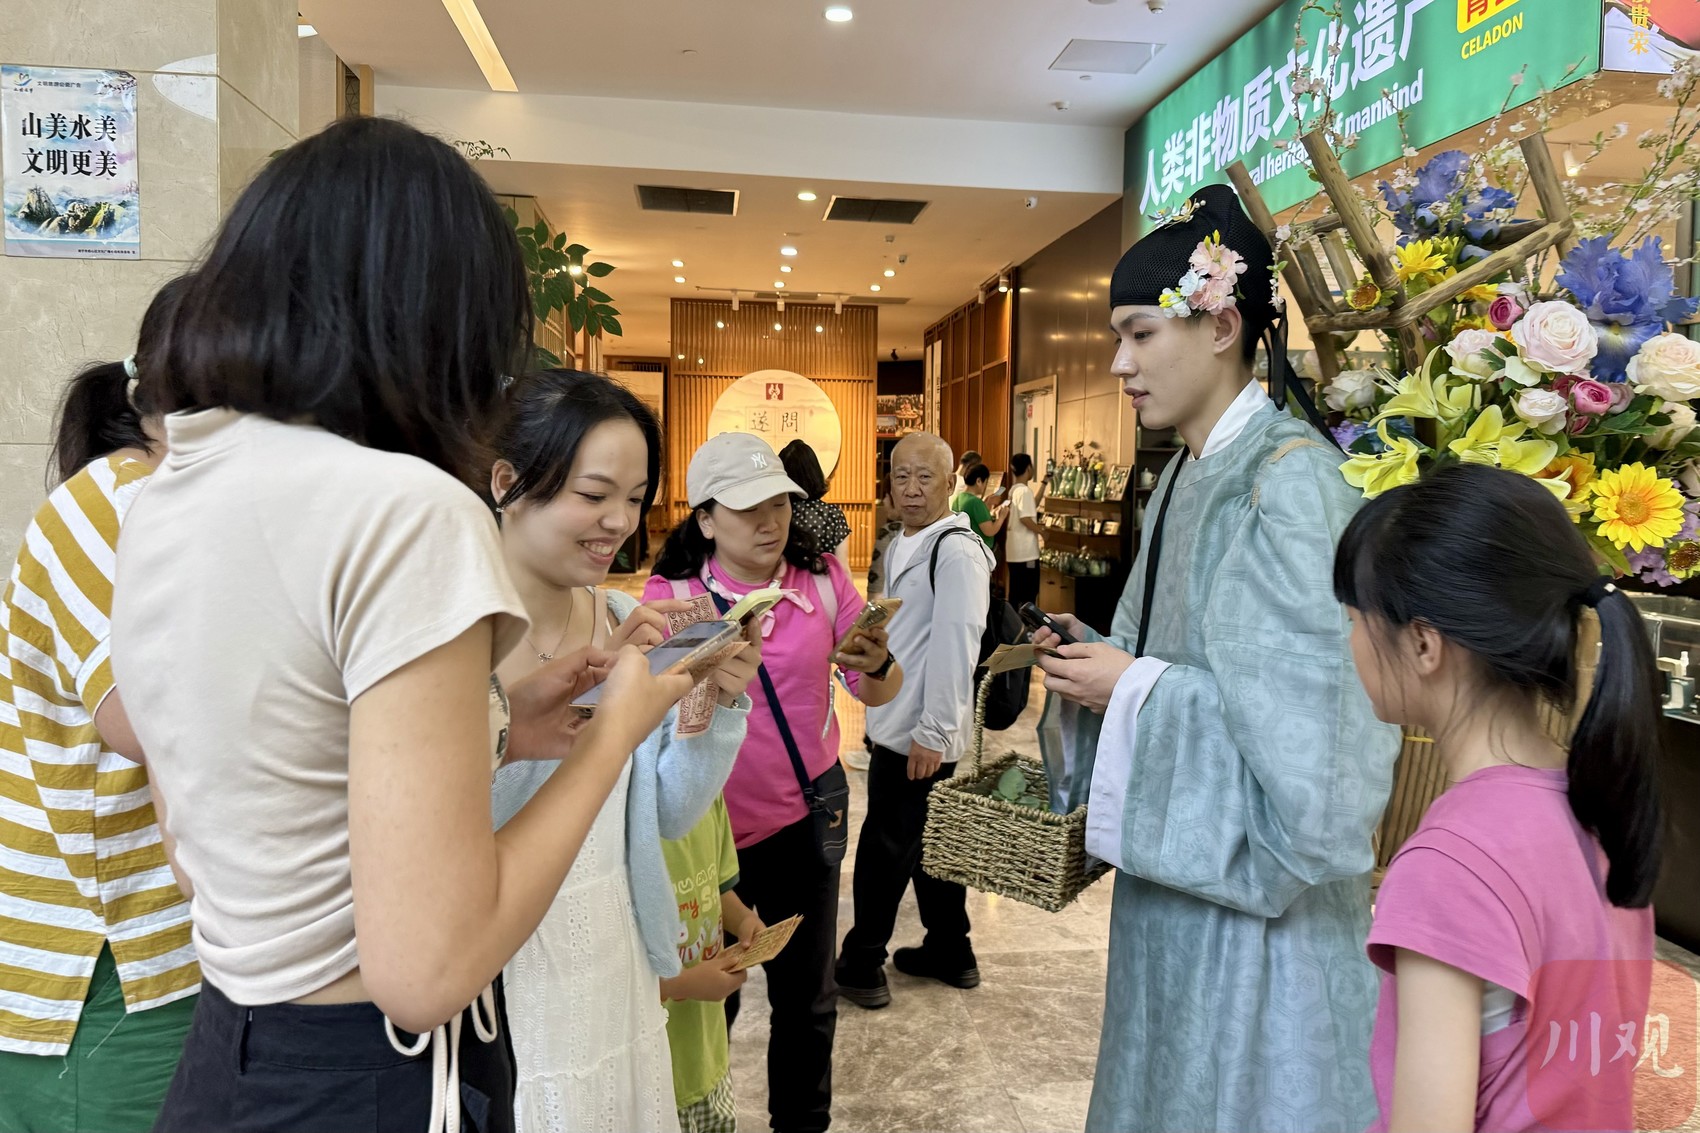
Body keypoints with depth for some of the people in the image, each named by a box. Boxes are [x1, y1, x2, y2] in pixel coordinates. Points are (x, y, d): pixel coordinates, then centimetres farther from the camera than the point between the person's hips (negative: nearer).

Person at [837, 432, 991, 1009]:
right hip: (900, 727, 9)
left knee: (884, 849, 2)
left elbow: (955, 647, -22)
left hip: (921, 737, -9)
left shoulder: (956, 552, -16)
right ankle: (951, 953, 32)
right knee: (926, 844, 18)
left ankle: (861, 965, 18)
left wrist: (932, 733, -22)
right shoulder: (901, 546, 13)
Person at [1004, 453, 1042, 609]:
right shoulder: (1024, 491, -16)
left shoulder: (1014, 489, 14)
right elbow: (1025, 518, -22)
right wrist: (1042, 531, -8)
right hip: (1025, 551, -9)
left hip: (1015, 550, 9)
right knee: (1029, 593, -2)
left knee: (1016, 591, 12)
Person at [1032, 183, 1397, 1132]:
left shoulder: (1290, 476, -19)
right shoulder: (1184, 477, 7)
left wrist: (1137, 687, -20)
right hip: (1174, 863, 8)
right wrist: (1099, 653, -3)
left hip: (1257, 889, -8)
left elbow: (1313, 708, -24)